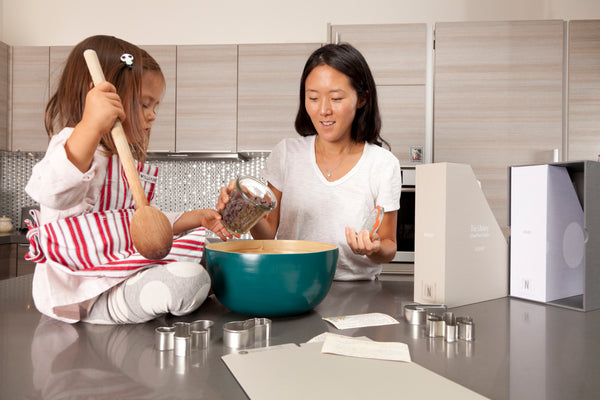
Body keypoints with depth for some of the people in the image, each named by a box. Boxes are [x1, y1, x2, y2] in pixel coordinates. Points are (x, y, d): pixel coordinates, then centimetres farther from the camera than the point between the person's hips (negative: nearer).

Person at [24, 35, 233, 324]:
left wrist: (194, 218, 14)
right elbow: (54, 194, -37)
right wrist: (91, 126, -49)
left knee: (204, 240, 13)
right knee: (187, 279, -30)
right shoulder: (74, 144, -13)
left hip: (130, 265, 10)